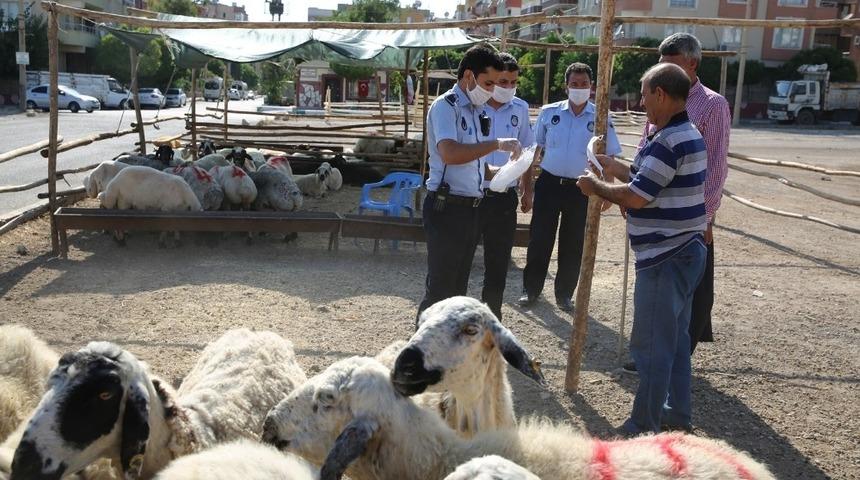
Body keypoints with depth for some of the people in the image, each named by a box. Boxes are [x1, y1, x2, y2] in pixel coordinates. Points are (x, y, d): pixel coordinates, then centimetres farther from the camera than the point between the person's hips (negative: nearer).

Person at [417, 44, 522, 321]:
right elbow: (450, 153, -29)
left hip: (469, 207, 9)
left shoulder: (477, 110, 14)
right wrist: (496, 144, -26)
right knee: (440, 285, -3)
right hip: (447, 207, -9)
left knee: (459, 284, 16)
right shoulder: (445, 106, -12)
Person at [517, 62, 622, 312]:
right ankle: (531, 289, 21)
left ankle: (564, 294, 25)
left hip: (580, 189, 0)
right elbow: (532, 152, 5)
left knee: (573, 246, 9)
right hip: (549, 184, 0)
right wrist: (527, 190, 3)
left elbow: (610, 158, 6)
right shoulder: (549, 112, 0)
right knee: (539, 240, 4)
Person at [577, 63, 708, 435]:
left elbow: (635, 196, -22)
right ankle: (676, 416, 29)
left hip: (665, 259, -10)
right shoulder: (688, 135, 12)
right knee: (675, 340, 18)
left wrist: (596, 187, -7)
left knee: (651, 346, -1)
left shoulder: (668, 142, -21)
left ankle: (644, 428, 9)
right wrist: (613, 167, 18)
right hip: (683, 251, 10)